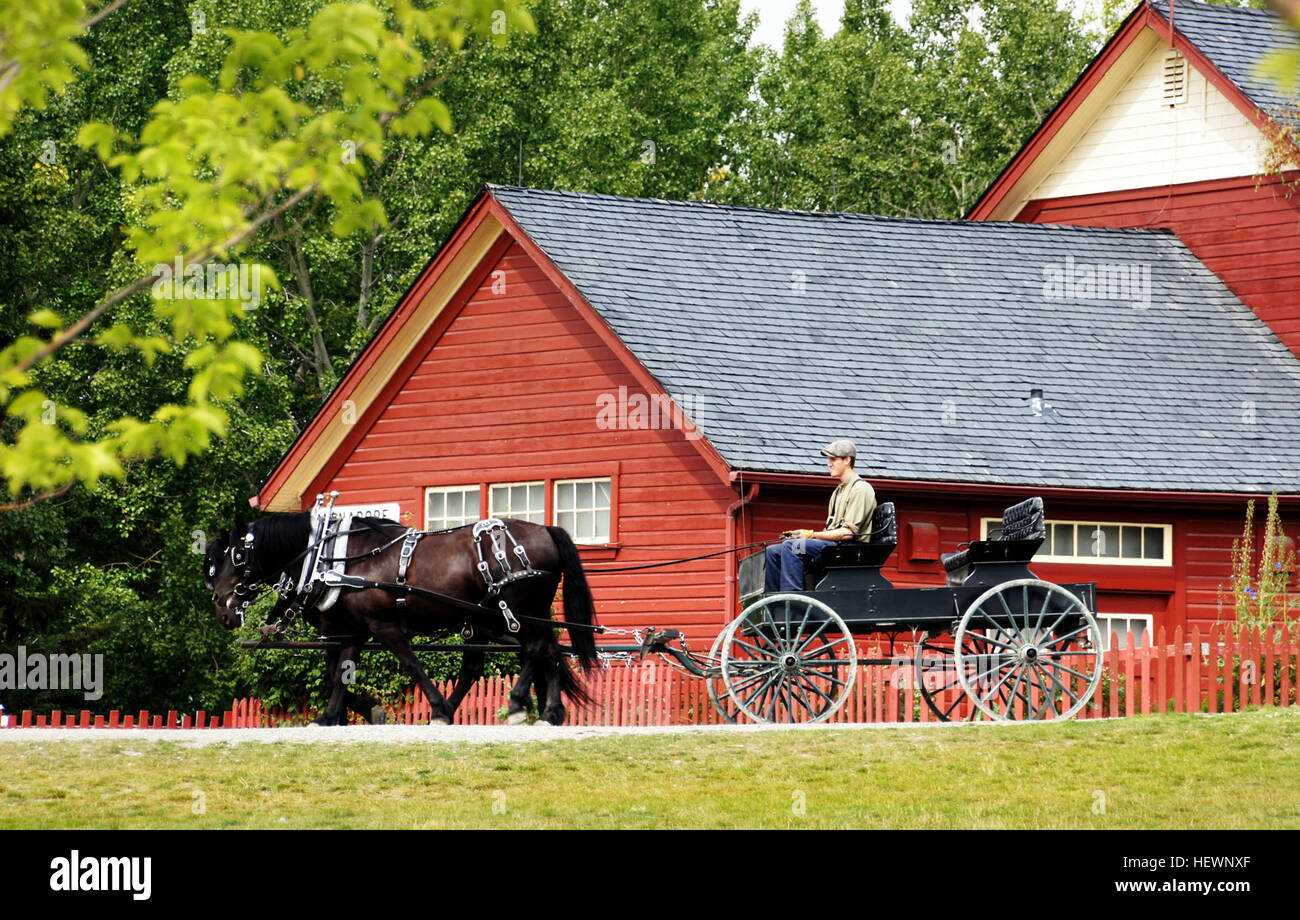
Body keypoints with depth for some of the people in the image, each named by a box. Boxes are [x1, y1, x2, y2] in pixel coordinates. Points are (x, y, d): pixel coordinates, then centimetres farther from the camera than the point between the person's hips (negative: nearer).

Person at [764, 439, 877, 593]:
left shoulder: (860, 488, -8)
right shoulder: (839, 491, 25)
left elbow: (849, 532, -17)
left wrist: (812, 535, -15)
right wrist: (802, 534, 6)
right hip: (832, 543, 10)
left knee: (791, 546, -28)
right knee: (773, 551, 2)